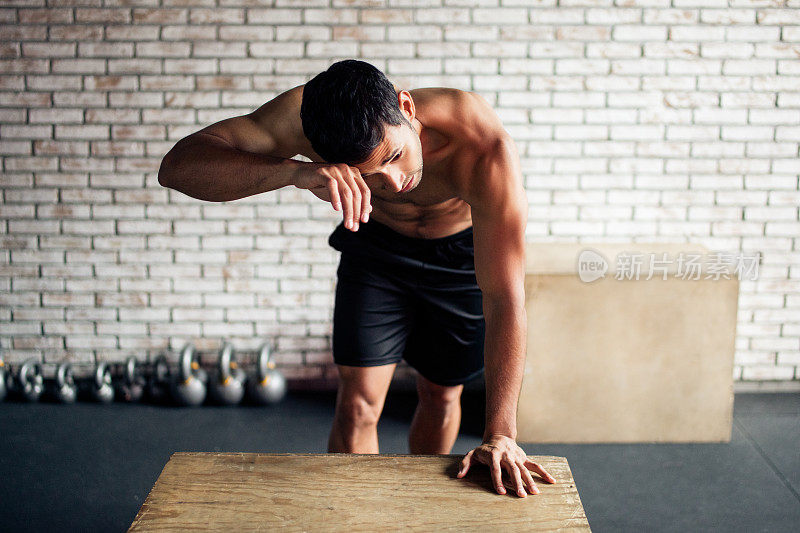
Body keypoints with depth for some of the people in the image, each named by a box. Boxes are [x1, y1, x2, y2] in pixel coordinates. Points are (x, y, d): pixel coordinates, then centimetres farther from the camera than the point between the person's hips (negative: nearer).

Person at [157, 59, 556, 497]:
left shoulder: (484, 148, -43)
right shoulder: (307, 115, -36)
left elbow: (505, 296, -41)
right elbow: (176, 167, -43)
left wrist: (500, 435, -43)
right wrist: (294, 171, -61)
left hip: (463, 252, -1)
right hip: (376, 244, 1)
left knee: (441, 394, 14)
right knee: (357, 403, -6)